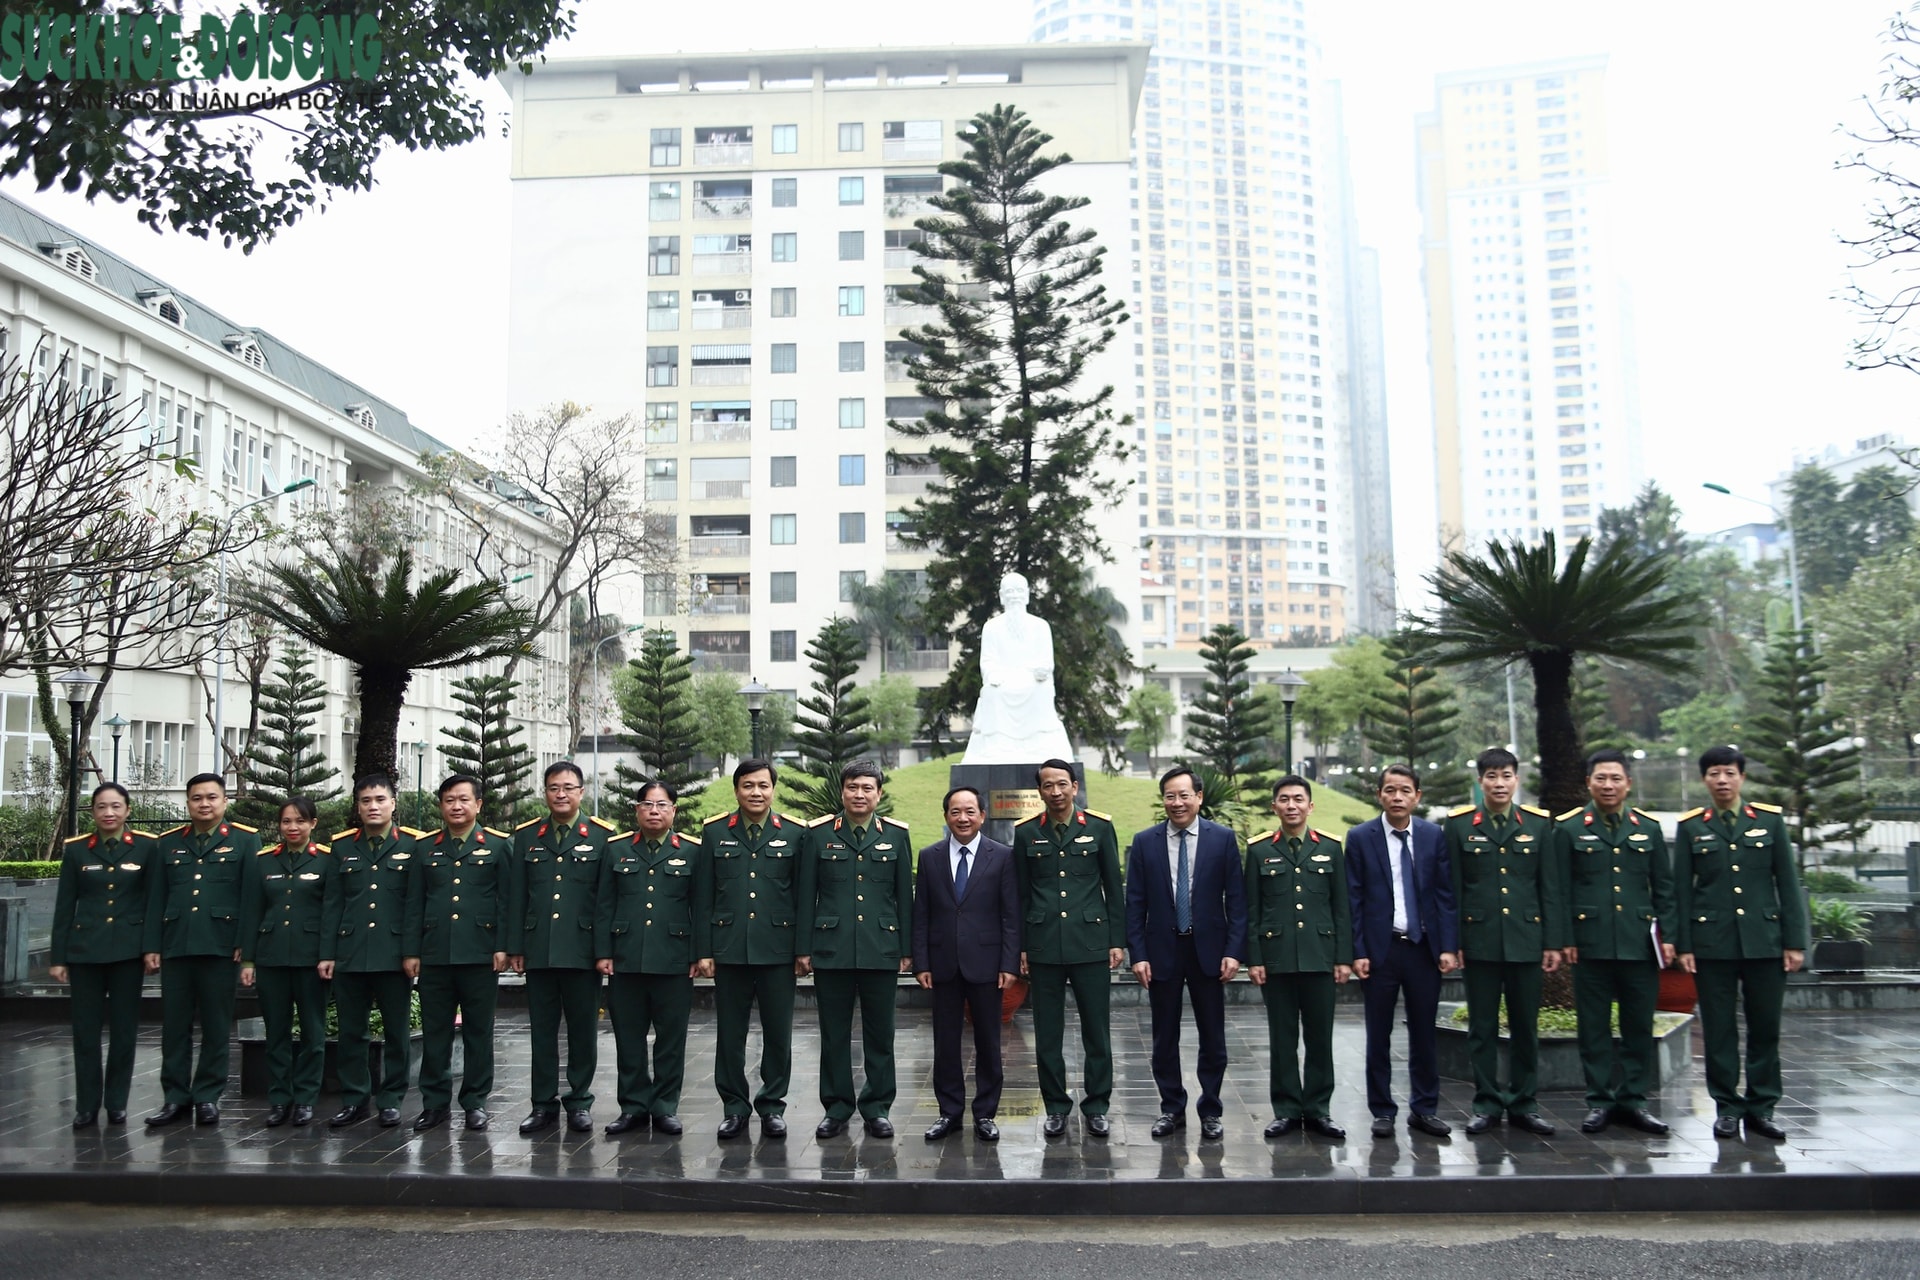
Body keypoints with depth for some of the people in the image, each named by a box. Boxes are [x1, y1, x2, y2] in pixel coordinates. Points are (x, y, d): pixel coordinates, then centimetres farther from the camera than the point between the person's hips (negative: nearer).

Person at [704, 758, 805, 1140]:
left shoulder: (795, 832, 3)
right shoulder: (714, 832, 5)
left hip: (777, 949, -1)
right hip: (729, 948, 1)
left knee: (778, 1033, 6)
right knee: (730, 1033, 7)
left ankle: (773, 1105, 20)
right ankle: (734, 1107, 19)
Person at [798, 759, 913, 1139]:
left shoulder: (896, 835, 5)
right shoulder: (819, 833, 3)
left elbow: (904, 894, 6)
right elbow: (807, 894, 4)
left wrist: (907, 949, 3)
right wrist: (804, 948, 0)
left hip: (882, 949, 0)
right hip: (831, 948, 0)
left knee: (880, 1033, 6)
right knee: (834, 1033, 6)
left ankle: (877, 1108, 17)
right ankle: (837, 1107, 17)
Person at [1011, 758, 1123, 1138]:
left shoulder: (1100, 828, 3)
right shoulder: (1026, 833, 5)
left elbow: (1113, 888, 5)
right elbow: (1021, 894, 8)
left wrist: (1117, 940, 1)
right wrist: (1021, 946, 6)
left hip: (1090, 941, -1)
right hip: (1044, 945, 1)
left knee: (1097, 1029, 4)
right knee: (1047, 1032, 6)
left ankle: (1097, 1106, 16)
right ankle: (1056, 1106, 18)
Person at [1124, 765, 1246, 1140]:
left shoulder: (1223, 838, -1)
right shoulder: (1145, 842, 1)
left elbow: (1236, 898, -2)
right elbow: (1135, 903, 1)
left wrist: (1234, 951, -9)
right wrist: (1138, 954, -5)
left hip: (1208, 950, -1)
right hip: (1162, 951, 1)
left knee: (1212, 1038, 7)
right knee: (1165, 1038, 9)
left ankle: (1210, 1111, 21)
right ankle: (1172, 1109, 23)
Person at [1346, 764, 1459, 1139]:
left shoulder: (1434, 836, 4)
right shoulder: (1360, 838, -1)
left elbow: (1445, 894, 4)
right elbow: (1354, 900, -2)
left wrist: (1448, 947, -3)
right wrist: (1357, 952, -8)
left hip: (1424, 948, 2)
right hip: (1380, 949, -2)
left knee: (1425, 1032, 8)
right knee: (1379, 1035, 6)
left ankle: (1424, 1109, 20)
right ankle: (1382, 1111, 15)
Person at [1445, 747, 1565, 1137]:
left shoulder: (1538, 824, 5)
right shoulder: (1460, 825, 1)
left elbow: (1551, 888, 6)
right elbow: (1452, 889, 2)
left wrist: (1553, 941, 1)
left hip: (1525, 939, 1)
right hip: (1479, 940, -1)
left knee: (1526, 1026, 7)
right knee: (1482, 1027, 5)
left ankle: (1524, 1104, 18)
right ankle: (1487, 1103, 14)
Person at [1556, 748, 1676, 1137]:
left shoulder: (1648, 828, 10)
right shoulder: (1569, 828, 2)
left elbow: (1664, 888, 11)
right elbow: (1559, 890, 1)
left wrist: (1667, 935, 4)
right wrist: (1563, 938, -4)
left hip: (1640, 943, 2)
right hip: (1591, 943, -2)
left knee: (1639, 1025, 6)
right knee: (1594, 1027, 3)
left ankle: (1633, 1099, 17)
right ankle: (1599, 1101, 12)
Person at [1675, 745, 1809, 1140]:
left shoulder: (1770, 819, 6)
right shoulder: (1691, 827, 4)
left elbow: (1788, 884, 4)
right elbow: (1682, 890, 3)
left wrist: (1795, 941, -1)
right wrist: (1684, 945, -2)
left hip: (1764, 940, 1)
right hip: (1712, 942, -1)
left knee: (1765, 1027, 5)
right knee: (1719, 1029, 3)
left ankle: (1761, 1108, 15)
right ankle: (1727, 1107, 13)